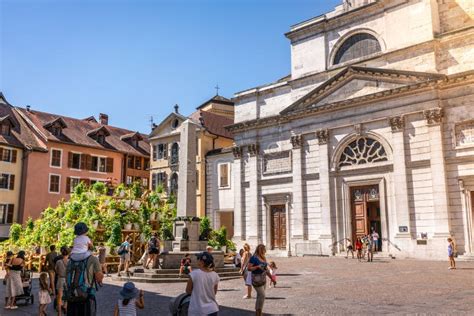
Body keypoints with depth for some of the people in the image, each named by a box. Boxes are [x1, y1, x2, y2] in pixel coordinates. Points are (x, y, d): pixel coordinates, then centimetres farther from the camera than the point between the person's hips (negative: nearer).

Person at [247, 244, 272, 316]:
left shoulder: (263, 258, 11)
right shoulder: (254, 258, -12)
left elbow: (266, 270, 17)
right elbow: (249, 268, -15)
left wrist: (272, 278, 16)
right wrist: (257, 266, -25)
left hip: (263, 279, 8)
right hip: (257, 279, -8)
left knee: (259, 296, 11)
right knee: (262, 295, -11)